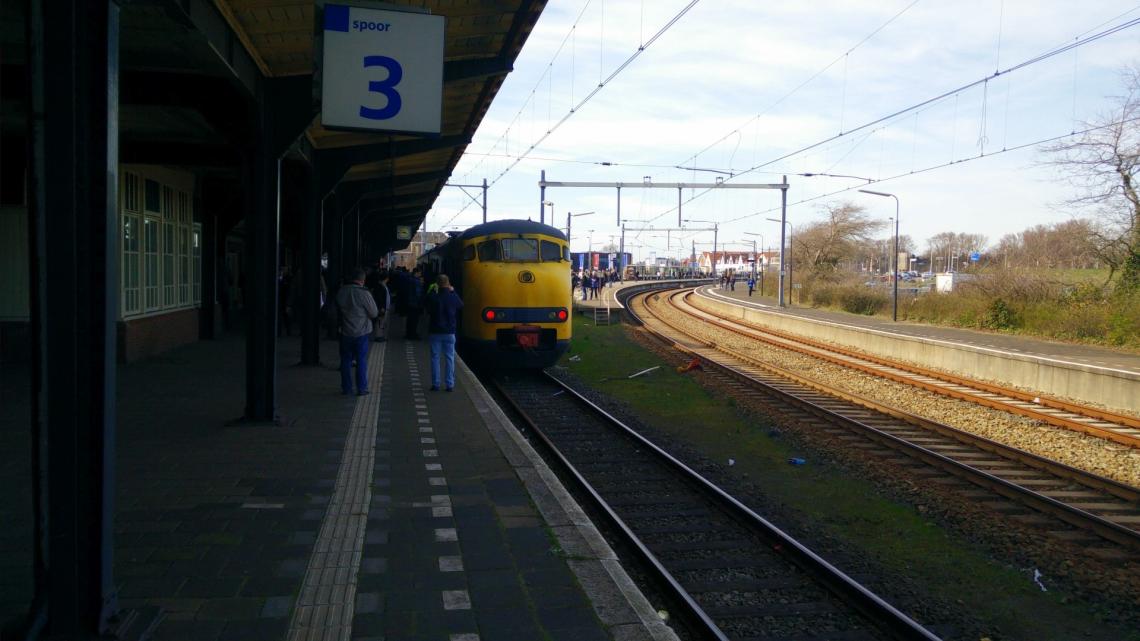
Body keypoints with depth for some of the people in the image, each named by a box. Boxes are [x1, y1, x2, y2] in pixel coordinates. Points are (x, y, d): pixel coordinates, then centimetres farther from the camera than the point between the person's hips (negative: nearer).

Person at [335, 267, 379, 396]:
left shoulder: (341, 291, -2)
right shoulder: (364, 293, -17)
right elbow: (374, 313, -10)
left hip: (345, 332, 4)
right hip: (361, 332, -4)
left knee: (346, 360, 12)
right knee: (361, 361, 5)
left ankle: (346, 388, 17)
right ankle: (362, 388, 6)